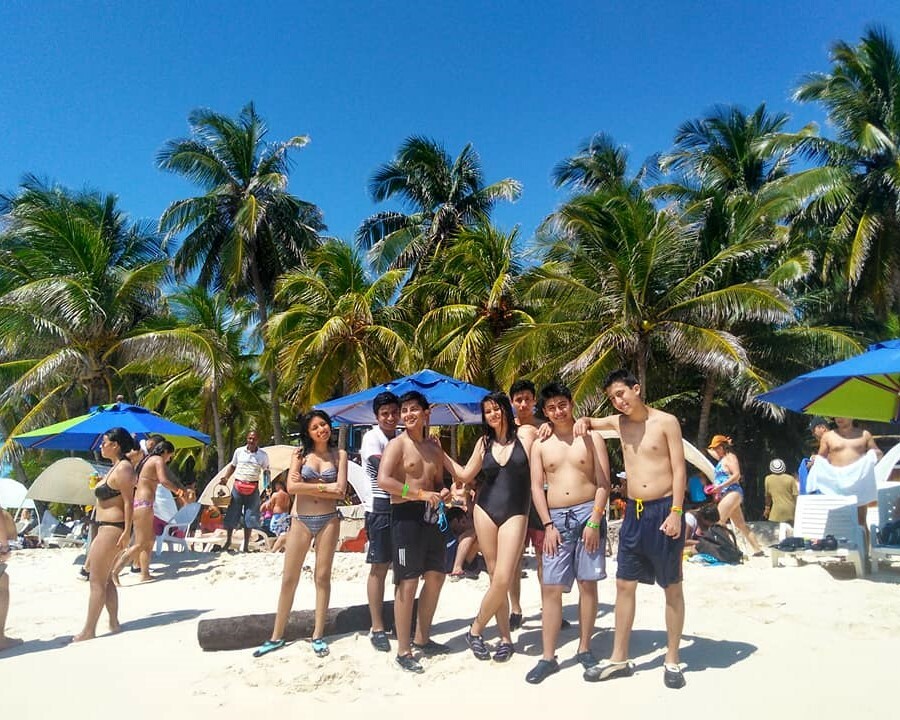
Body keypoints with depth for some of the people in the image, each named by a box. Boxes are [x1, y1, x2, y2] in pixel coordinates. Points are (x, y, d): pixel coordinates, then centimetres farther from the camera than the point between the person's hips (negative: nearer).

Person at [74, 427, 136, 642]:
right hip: (106, 527, 11)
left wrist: (127, 532, -23)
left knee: (97, 580, -3)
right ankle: (114, 624, 21)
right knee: (105, 579, 15)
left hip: (112, 528, -11)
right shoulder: (116, 467, 16)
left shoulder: (123, 468, -15)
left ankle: (89, 630, 5)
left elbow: (128, 501, -20)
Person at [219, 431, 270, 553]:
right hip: (238, 486, 1)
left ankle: (246, 545, 12)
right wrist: (226, 477, -1)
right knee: (232, 514, 5)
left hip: (253, 488, -1)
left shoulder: (263, 455, 0)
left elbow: (266, 471, 6)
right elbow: (232, 466, 14)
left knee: (249, 517, 3)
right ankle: (228, 540, 24)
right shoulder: (239, 451, 2)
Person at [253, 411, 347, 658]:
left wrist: (307, 486, -11)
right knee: (289, 578, 6)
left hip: (328, 520, 0)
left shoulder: (339, 455, 2)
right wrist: (324, 487, -12)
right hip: (301, 520, 0)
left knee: (322, 576, 5)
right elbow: (292, 487, -11)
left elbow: (340, 490, -9)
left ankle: (318, 635, 17)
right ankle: (277, 636, 18)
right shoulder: (300, 453, 2)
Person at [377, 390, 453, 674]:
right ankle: (403, 651, 8)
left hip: (431, 515, 8)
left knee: (436, 576, 14)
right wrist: (421, 494, -24)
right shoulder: (397, 444, -8)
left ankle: (422, 639, 31)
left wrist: (443, 492, 1)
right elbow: (383, 480, -21)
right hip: (406, 515, -7)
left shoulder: (434, 447, 14)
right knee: (408, 583, -3)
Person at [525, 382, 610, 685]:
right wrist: (547, 525, -4)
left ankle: (584, 648, 21)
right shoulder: (540, 445, 9)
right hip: (556, 518, 2)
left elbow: (603, 483, -2)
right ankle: (548, 657, 7)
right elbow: (536, 487, 5)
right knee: (551, 588, 0)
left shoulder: (591, 438, 3)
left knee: (588, 583, 5)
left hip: (588, 513, -1)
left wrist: (594, 521, -11)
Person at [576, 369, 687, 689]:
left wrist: (676, 512, -16)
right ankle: (619, 659, 20)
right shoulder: (619, 422, 8)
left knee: (672, 587, 7)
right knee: (624, 585, 9)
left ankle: (672, 661, 20)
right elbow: (591, 422, 26)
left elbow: (679, 470, -9)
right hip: (633, 511, 6)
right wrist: (582, 421, 2)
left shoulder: (666, 422, -7)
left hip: (664, 509, -5)